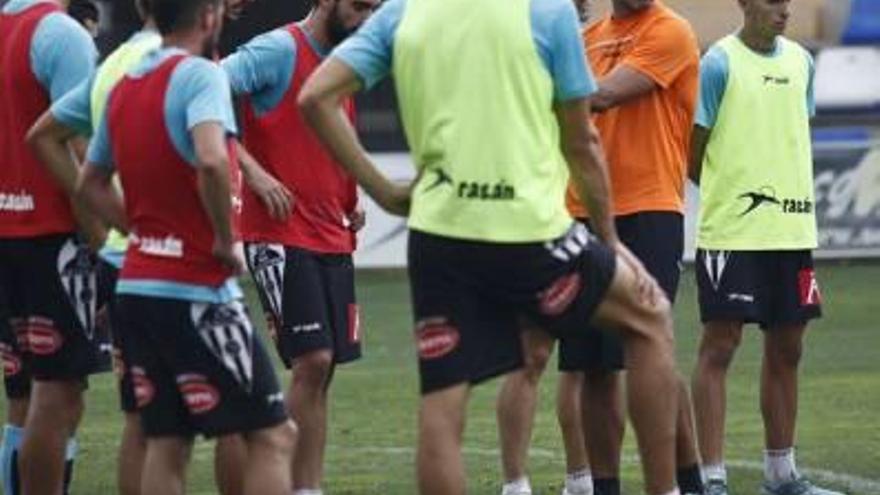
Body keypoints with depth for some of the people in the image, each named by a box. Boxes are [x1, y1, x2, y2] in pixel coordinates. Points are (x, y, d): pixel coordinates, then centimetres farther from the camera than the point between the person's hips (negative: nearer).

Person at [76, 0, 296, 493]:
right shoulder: (200, 75, -13)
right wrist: (225, 241, -16)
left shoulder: (124, 86, 12)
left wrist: (147, 230, 14)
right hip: (198, 290, -8)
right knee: (273, 435, -3)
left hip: (138, 284, 8)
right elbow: (211, 162, -30)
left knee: (167, 444, 10)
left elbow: (91, 184, 22)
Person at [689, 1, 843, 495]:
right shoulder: (720, 63, -7)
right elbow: (693, 153, -5)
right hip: (730, 232, -6)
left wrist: (788, 196, 8)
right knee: (720, 345, -5)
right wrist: (733, 195, 0)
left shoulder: (801, 61, 11)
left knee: (787, 348, 11)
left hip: (793, 228, 6)